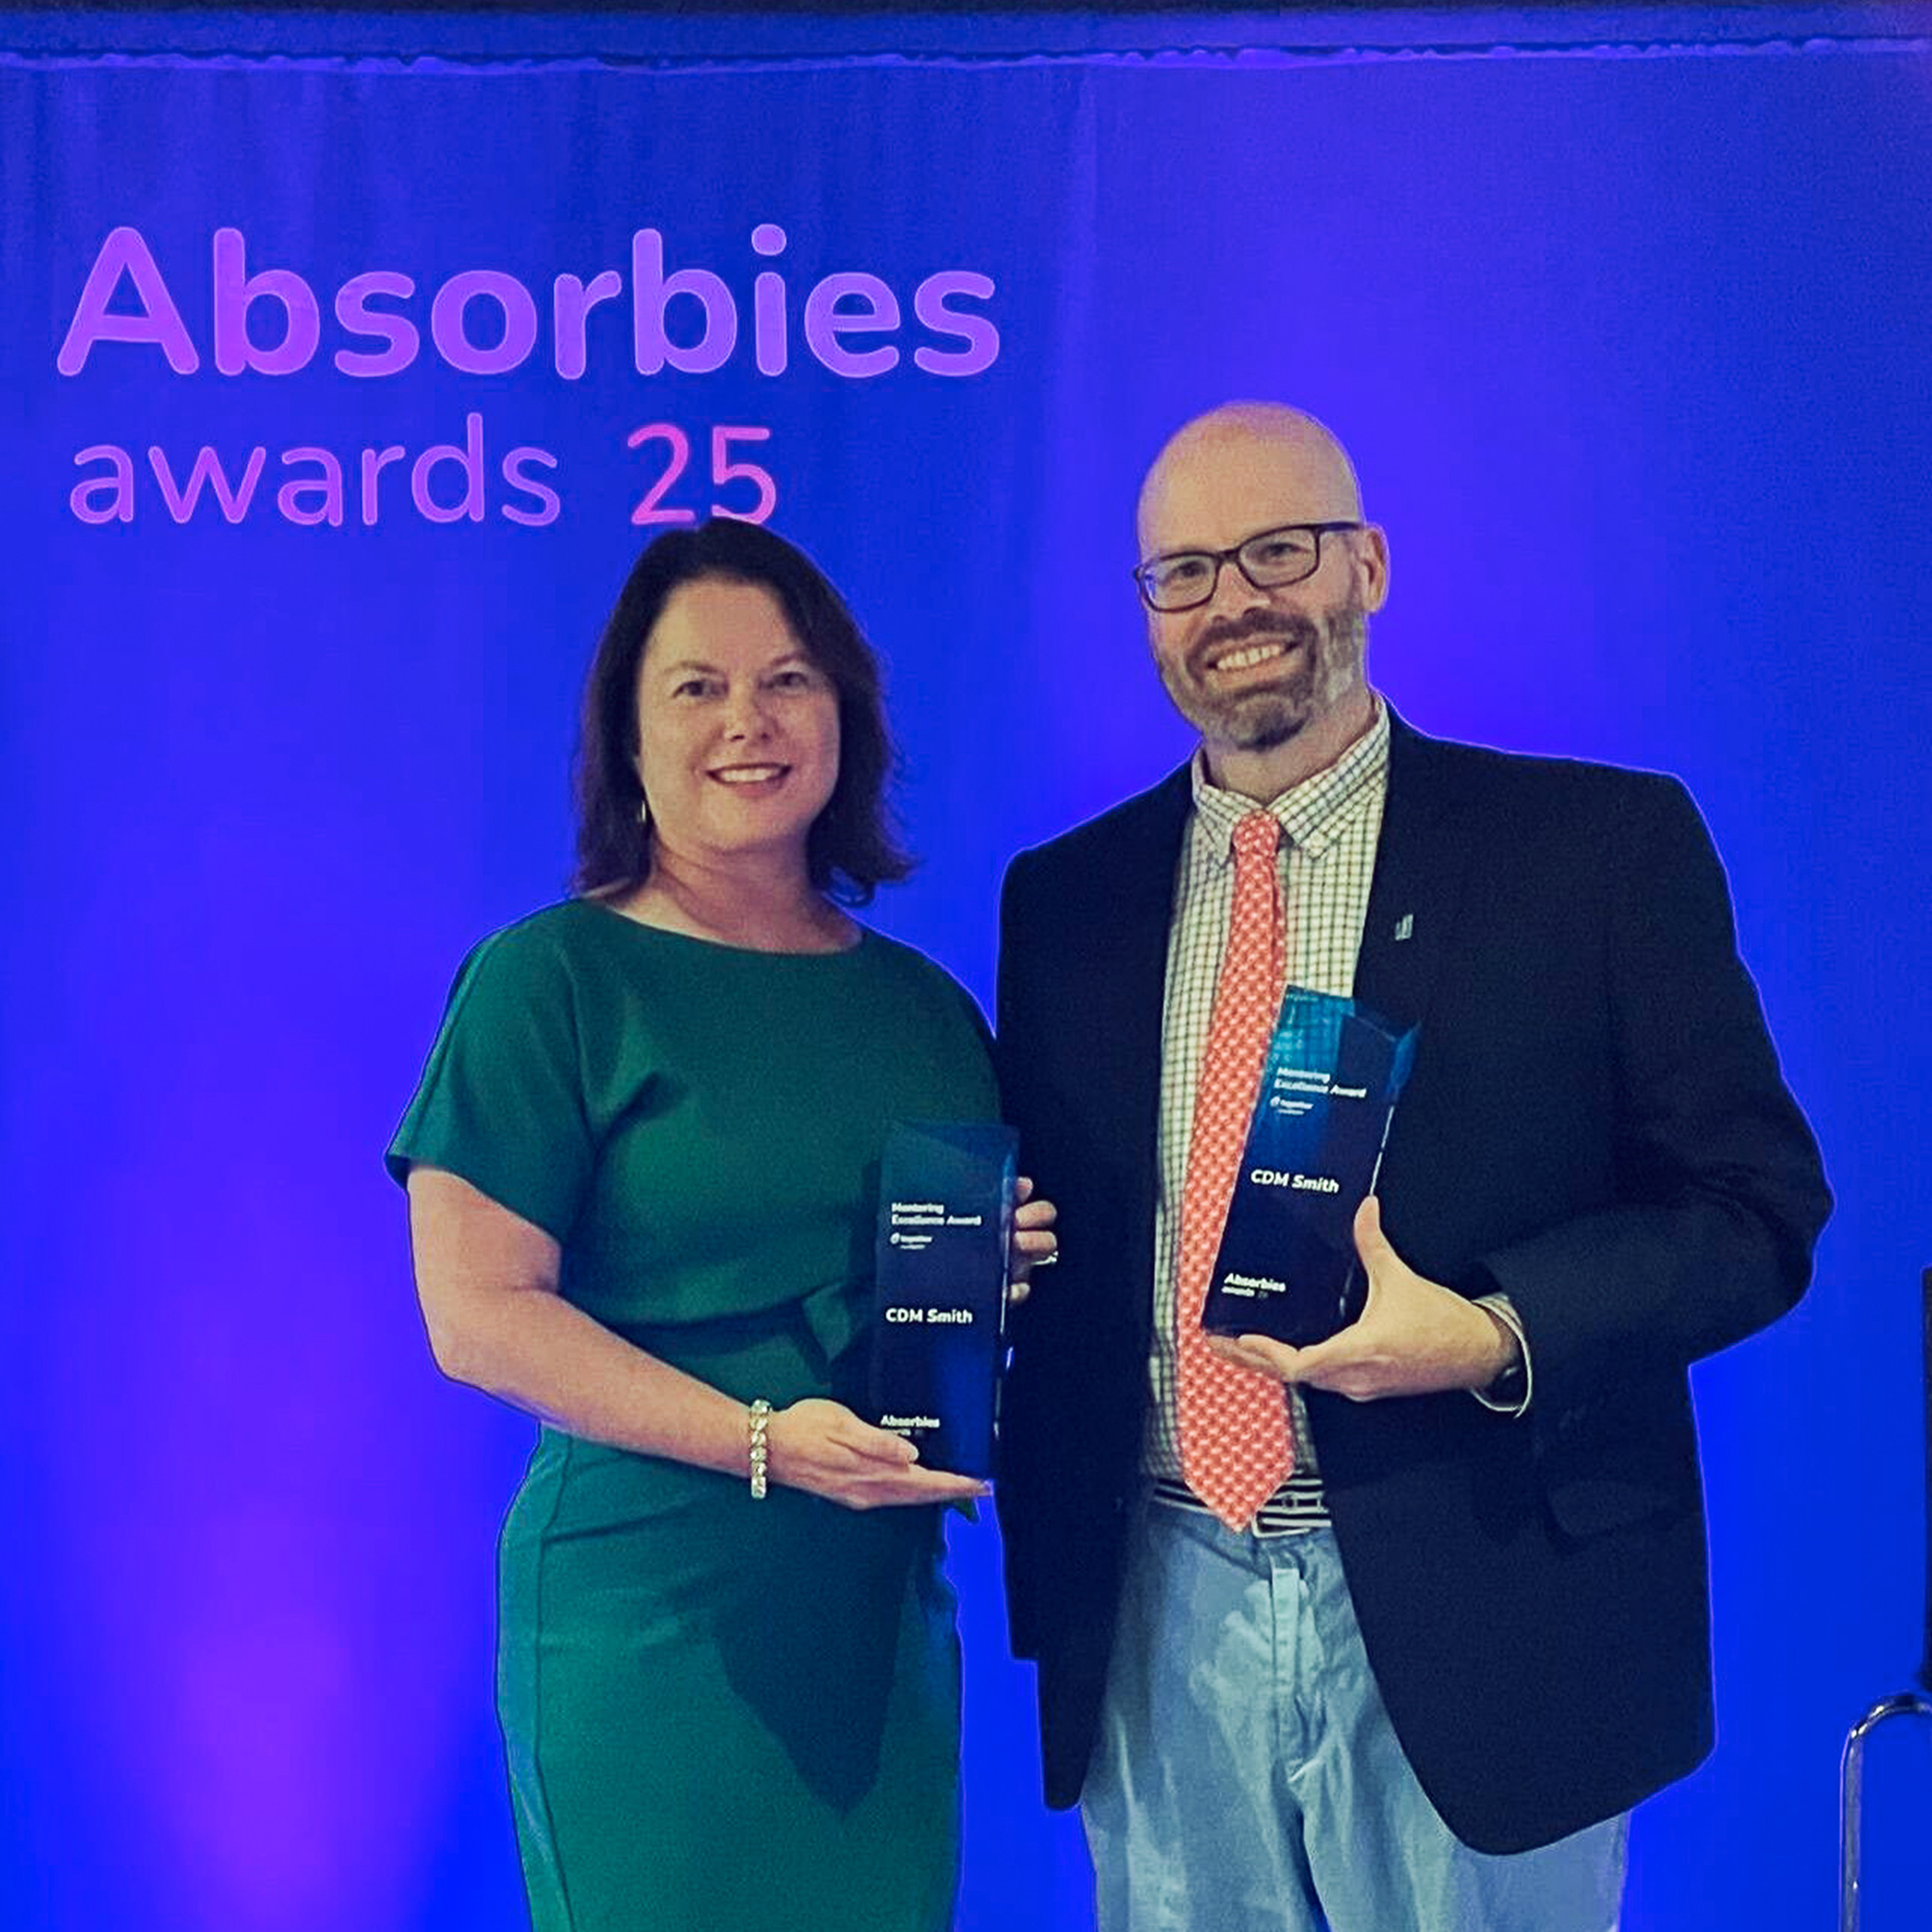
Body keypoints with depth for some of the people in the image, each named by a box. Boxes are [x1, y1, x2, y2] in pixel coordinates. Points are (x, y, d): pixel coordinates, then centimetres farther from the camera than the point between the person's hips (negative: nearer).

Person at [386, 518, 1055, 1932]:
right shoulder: (549, 981, -6)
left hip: (888, 1616, 5)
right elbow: (478, 1314, -13)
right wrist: (758, 1440, -21)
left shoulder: (927, 1008, 11)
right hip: (650, 1618, -5)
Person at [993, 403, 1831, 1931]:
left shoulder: (1604, 846, -4)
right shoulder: (1066, 900, 8)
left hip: (1475, 1618, -3)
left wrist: (1495, 1335, -19)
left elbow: (1757, 1206, -5)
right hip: (1160, 1624, 3)